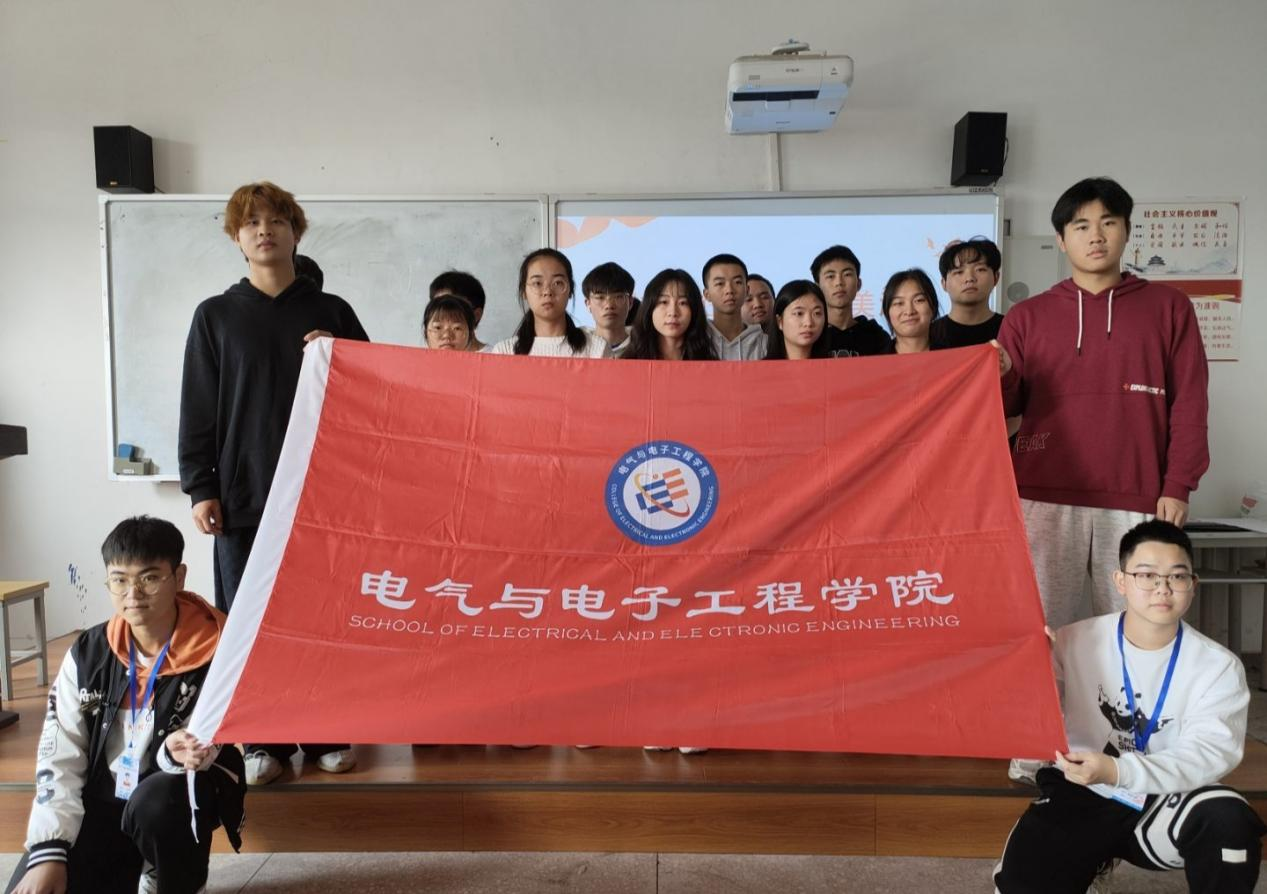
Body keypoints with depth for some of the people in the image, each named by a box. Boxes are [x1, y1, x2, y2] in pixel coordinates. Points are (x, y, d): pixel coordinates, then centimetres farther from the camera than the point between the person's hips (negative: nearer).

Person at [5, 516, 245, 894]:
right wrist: (49, 850, -12)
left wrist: (179, 750, -39)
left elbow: (207, 744, -14)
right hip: (104, 798, 4)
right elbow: (59, 756, -4)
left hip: (180, 793, -3)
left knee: (153, 804, -36)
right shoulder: (88, 653, -5)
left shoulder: (214, 653, -17)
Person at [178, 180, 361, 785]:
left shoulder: (332, 312, 8)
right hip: (244, 493, 0)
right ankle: (264, 740, 18)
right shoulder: (215, 315, 8)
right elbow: (197, 408, 5)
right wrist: (200, 486, -2)